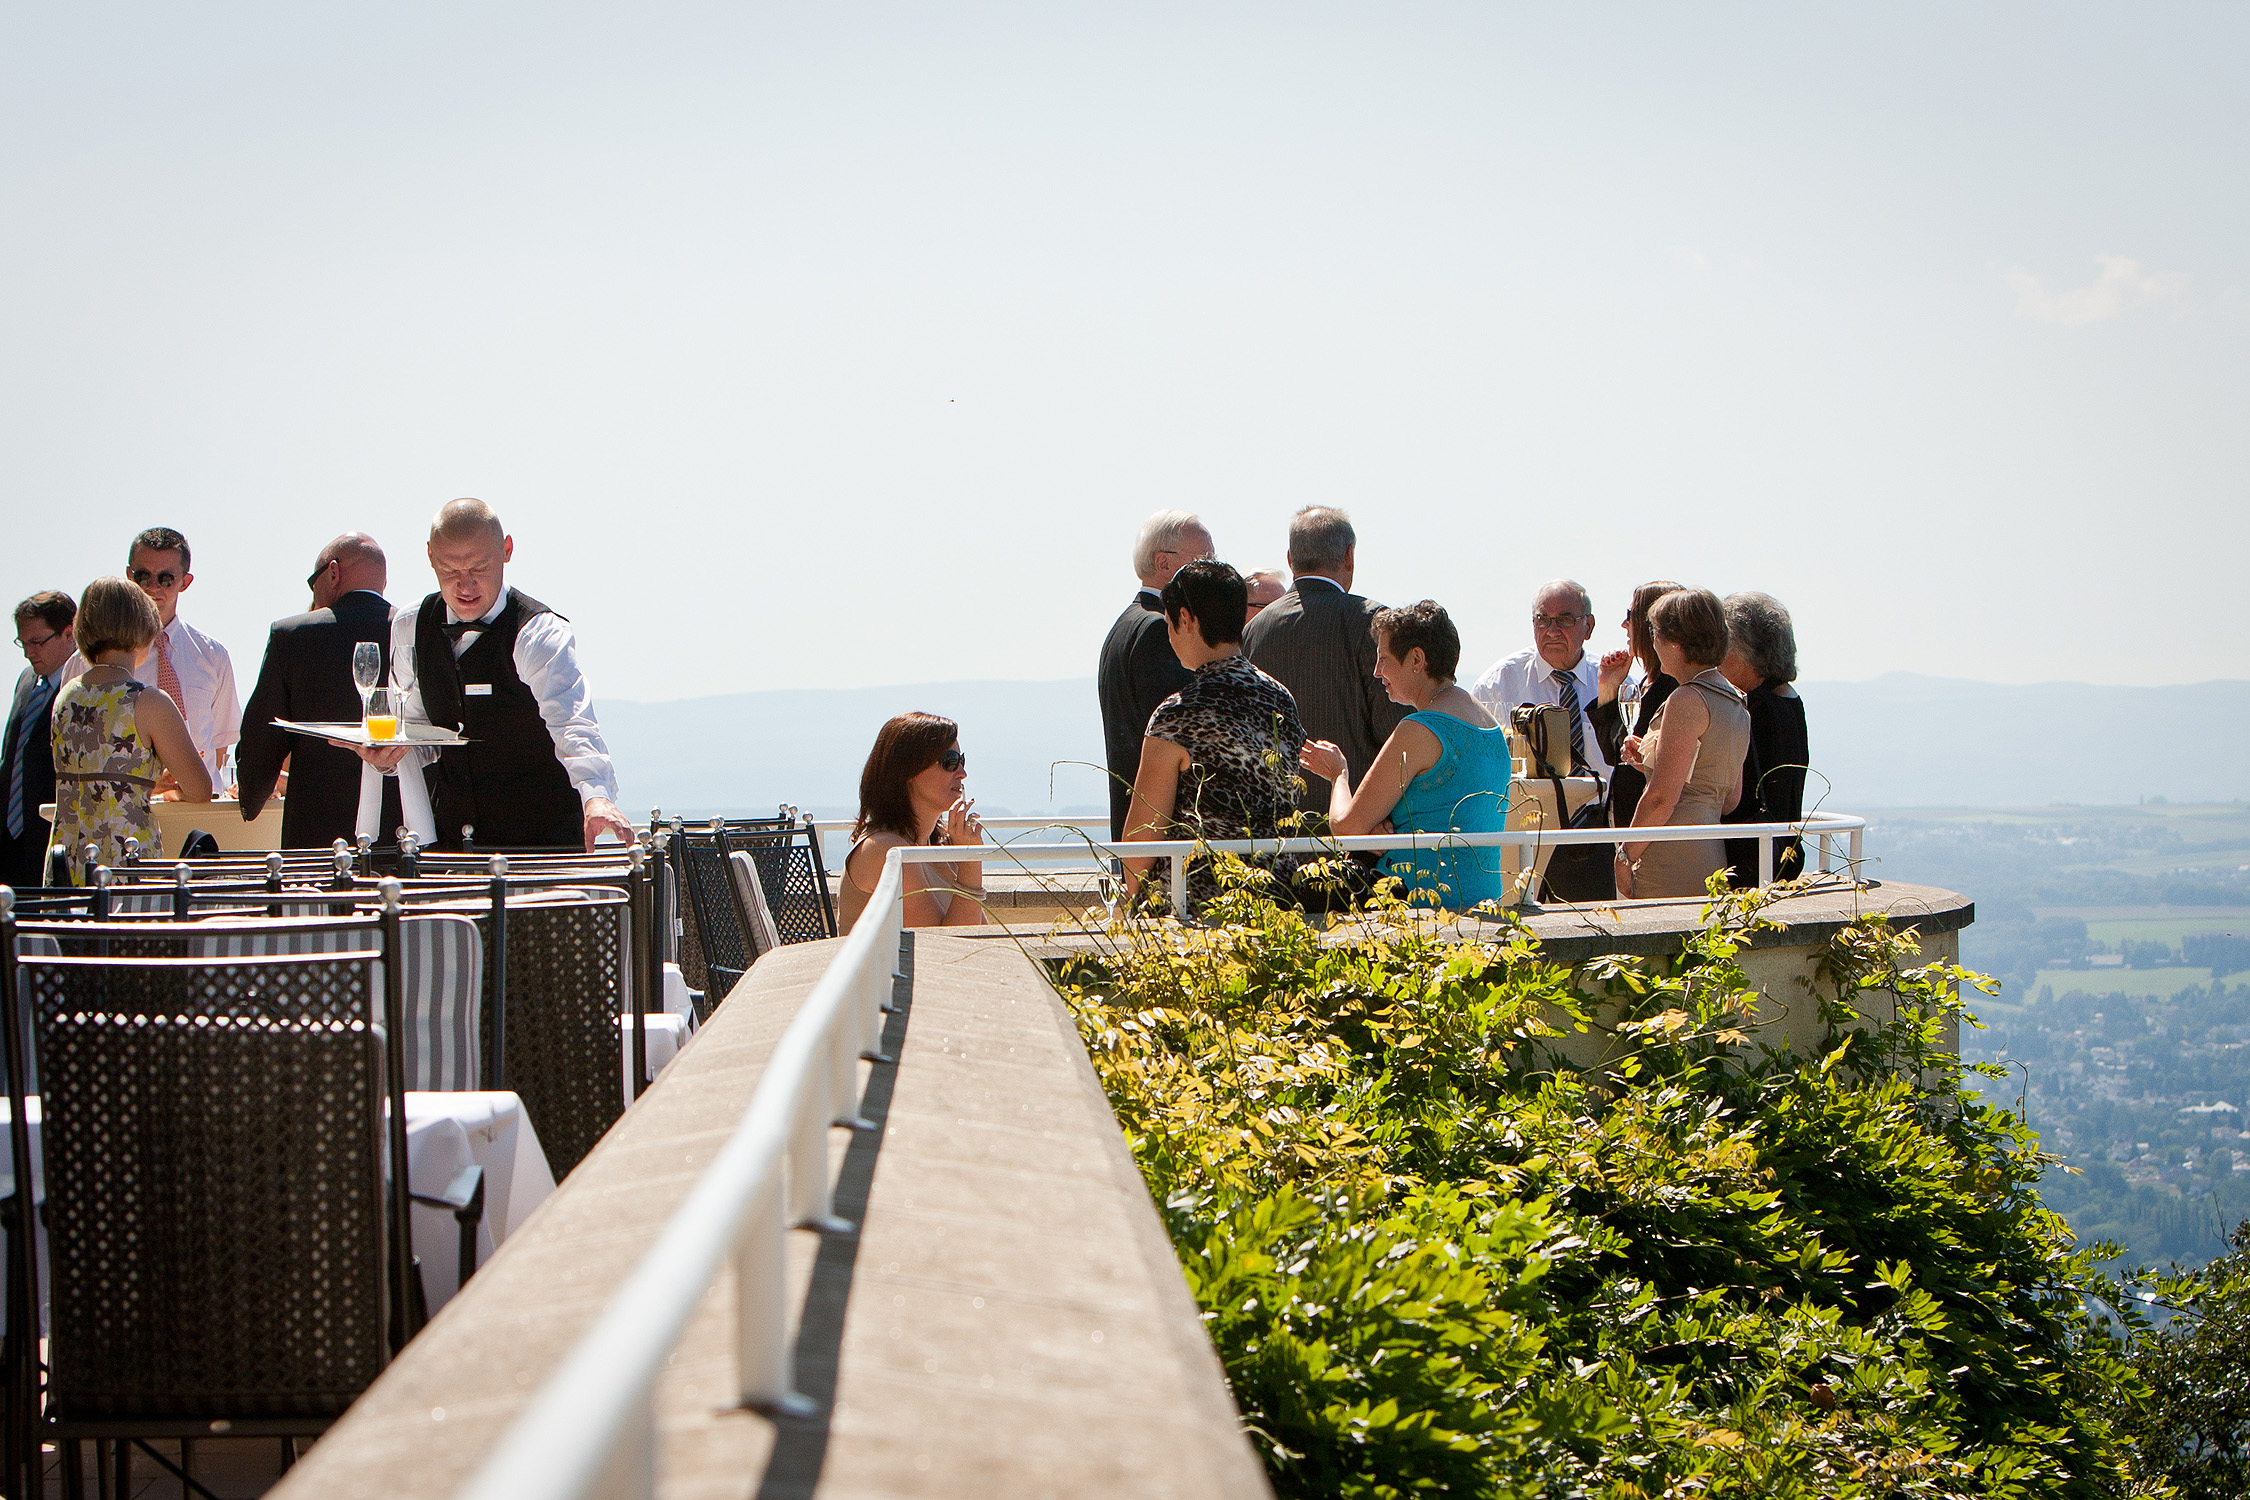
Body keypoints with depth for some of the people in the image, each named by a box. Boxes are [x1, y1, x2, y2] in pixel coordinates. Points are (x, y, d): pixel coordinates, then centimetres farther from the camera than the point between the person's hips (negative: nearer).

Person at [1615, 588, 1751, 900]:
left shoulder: (1687, 700, -11)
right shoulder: (1736, 702, 16)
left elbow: (1662, 798, -16)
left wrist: (1626, 856, -7)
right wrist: (1648, 761, 20)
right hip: (1713, 860, 9)